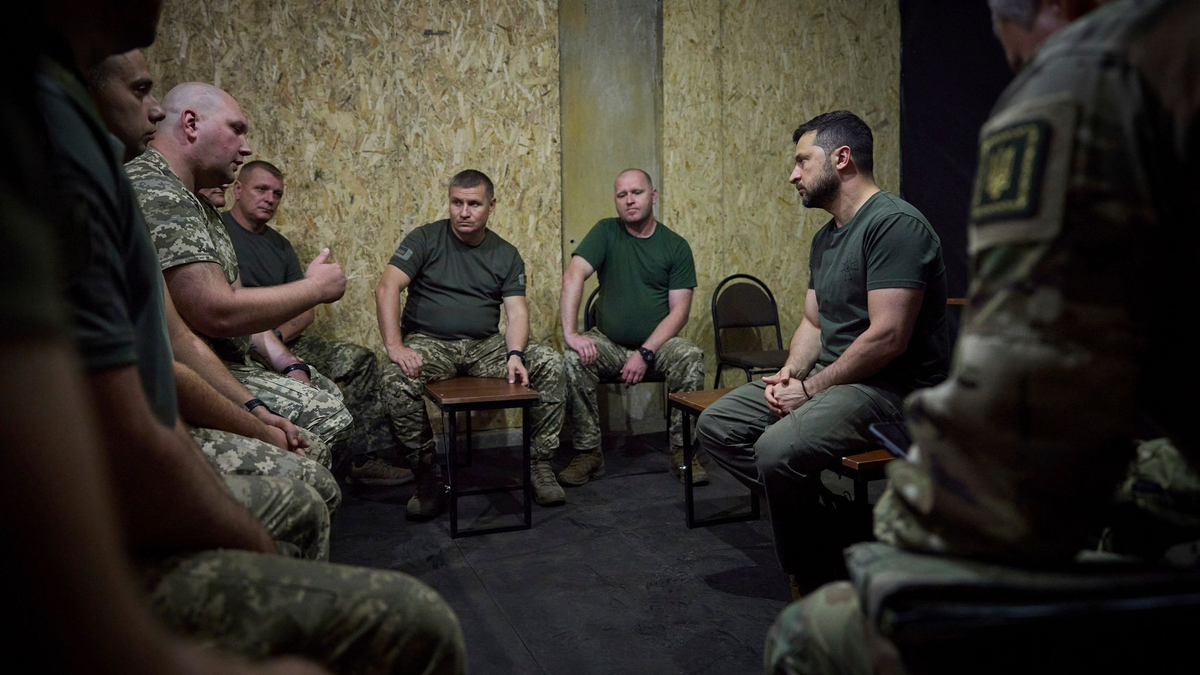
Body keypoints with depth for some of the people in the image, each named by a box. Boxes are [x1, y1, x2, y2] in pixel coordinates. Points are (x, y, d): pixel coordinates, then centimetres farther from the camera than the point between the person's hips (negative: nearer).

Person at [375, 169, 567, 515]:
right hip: (429, 343, -2)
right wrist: (395, 347, -26)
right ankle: (428, 473, -14)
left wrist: (514, 355, -22)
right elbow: (387, 288, -11)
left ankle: (538, 462, -7)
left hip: (485, 346, 3)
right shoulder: (425, 239, 1)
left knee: (549, 363, -19)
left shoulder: (506, 255, 9)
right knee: (396, 380, -34)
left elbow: (516, 312, 0)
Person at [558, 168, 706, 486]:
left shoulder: (676, 246, 1)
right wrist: (570, 333, -28)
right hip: (609, 342, 1)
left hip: (657, 342, 0)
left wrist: (646, 353, -19)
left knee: (691, 357, -29)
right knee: (572, 358, -28)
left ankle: (682, 451, -15)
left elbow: (679, 311, -6)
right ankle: (588, 453, -15)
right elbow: (573, 276, -13)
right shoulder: (606, 232, 1)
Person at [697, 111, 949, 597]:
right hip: (830, 376, 10)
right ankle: (814, 511, 1)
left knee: (779, 448, -33)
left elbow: (888, 336, -24)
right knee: (716, 425, 3)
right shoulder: (825, 237, 15)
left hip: (893, 388, -10)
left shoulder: (894, 224, -17)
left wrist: (811, 388, -15)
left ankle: (815, 580, -9)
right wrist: (790, 372, -1)